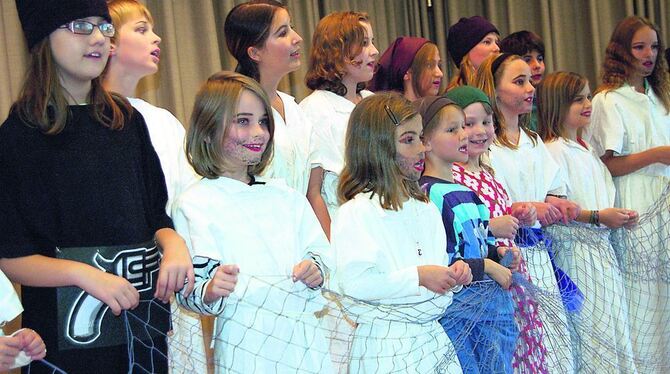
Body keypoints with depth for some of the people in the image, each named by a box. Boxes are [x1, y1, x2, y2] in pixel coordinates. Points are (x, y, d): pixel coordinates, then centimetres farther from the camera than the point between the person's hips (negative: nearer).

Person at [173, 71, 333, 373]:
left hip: (305, 340, 5)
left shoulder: (285, 197, 13)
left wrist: (316, 271, -3)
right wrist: (210, 292, -29)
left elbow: (321, 253, 18)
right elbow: (188, 294, -8)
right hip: (246, 347, -5)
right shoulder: (195, 204, -5)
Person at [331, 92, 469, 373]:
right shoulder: (355, 212, -13)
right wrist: (419, 276, -20)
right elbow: (354, 282, -24)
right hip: (384, 342, -7)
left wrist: (454, 274, 1)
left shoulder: (426, 208, 14)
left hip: (431, 336, 7)